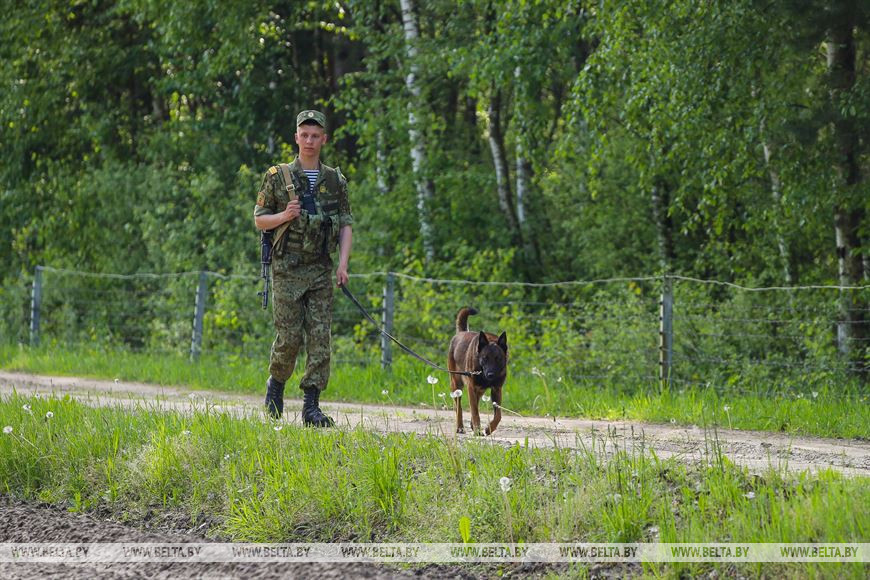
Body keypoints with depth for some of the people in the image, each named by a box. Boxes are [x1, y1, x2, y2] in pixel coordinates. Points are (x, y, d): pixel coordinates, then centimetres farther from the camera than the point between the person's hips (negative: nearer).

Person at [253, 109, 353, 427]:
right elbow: (259, 220, 5)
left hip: (321, 270, 3)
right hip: (288, 269, -2)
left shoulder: (335, 180, 10)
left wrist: (343, 263, -3)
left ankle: (311, 406, -3)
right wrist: (284, 216, -14)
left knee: (320, 336, -4)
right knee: (289, 335, -6)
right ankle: (276, 383, 21)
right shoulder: (278, 177, 2)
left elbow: (346, 224, 9)